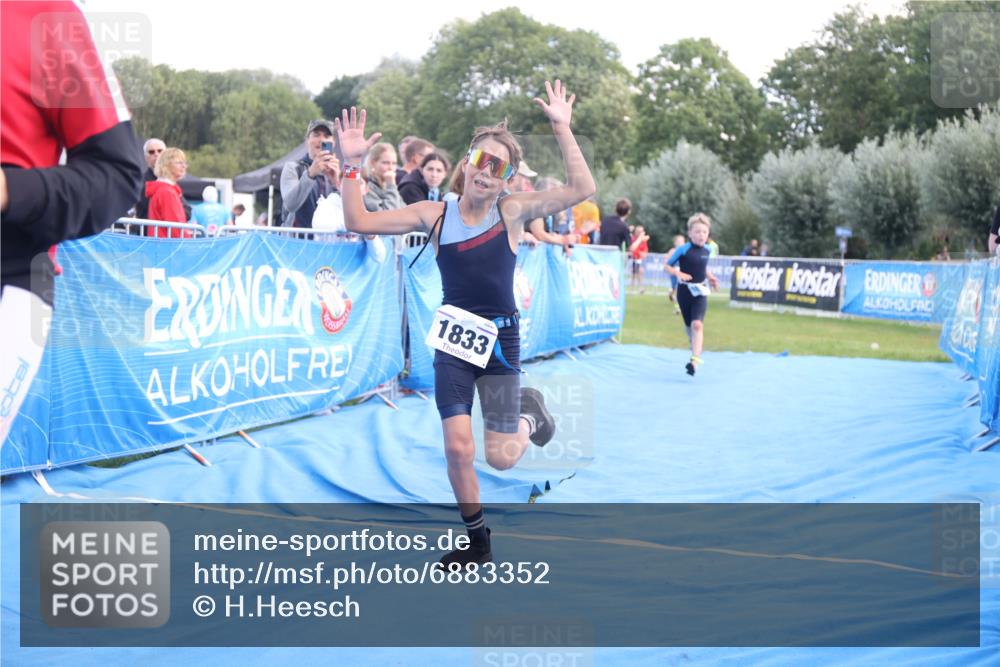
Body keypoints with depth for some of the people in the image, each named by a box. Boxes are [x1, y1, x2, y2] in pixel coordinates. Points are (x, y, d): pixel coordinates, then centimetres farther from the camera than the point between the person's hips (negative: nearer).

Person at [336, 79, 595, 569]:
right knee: (458, 449, -4)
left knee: (501, 457, 0)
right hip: (453, 340, 1)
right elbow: (359, 221, -5)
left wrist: (562, 129, -19)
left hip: (500, 340, -1)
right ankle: (477, 540, 19)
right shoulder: (435, 214, -3)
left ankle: (529, 413, 36)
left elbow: (582, 189, -17)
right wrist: (351, 165, -14)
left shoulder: (512, 212, -7)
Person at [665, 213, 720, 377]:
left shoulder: (706, 250, 1)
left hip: (700, 292, 1)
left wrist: (710, 277, 5)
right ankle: (696, 350, 41)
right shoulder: (683, 250, -12)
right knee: (689, 326, 13)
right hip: (685, 291, -1)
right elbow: (668, 266, -6)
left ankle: (695, 360, -23)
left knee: (697, 324, -18)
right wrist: (678, 273, -24)